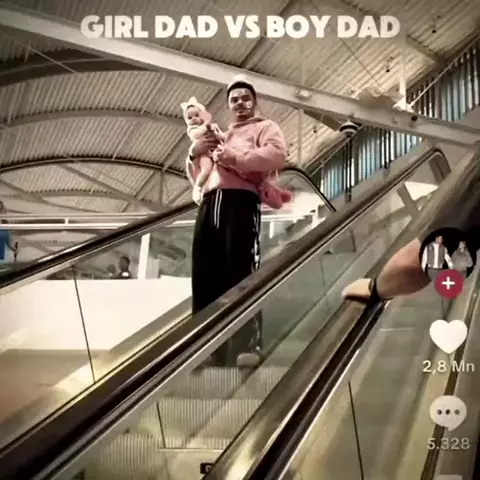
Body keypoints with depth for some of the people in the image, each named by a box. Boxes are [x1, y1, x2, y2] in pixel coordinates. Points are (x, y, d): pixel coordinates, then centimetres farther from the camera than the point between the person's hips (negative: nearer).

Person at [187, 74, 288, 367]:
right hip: (209, 206, 6)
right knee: (205, 278, -3)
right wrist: (195, 154, 15)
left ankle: (249, 345, -20)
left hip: (241, 201, -6)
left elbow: (278, 154, -7)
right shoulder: (220, 136, 37)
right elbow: (197, 176, 36)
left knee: (242, 273, -16)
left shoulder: (265, 127, 17)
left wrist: (236, 157, -10)